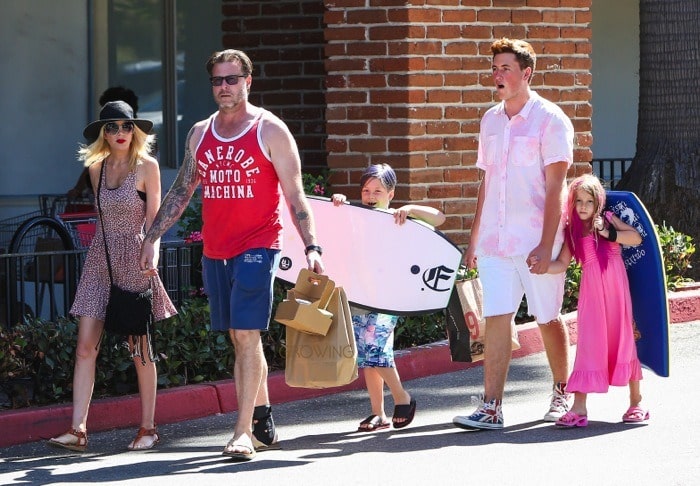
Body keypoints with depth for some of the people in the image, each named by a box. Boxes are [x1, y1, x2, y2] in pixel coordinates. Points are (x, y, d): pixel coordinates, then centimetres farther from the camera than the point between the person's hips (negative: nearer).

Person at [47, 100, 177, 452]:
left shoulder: (147, 167, -3)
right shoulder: (97, 168, 10)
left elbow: (153, 220, -4)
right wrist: (108, 248, 16)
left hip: (134, 261, -4)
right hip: (100, 261, 4)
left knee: (140, 349, 1)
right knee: (85, 346, -5)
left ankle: (147, 428, 11)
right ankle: (78, 430, -8)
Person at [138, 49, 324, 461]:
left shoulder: (270, 131, -3)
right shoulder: (200, 134, 12)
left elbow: (295, 196, -6)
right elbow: (181, 192, 18)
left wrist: (311, 246, -14)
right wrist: (153, 238, 12)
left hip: (257, 246, -6)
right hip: (214, 252, 6)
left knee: (246, 334, -13)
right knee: (241, 338, 10)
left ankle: (244, 432, -15)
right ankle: (263, 419, 21)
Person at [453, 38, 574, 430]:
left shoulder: (550, 119, -6)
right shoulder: (491, 121, 13)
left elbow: (555, 187, -11)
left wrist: (546, 246, -18)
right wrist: (474, 239, 16)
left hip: (536, 242, -5)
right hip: (495, 241, 5)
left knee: (548, 318, 7)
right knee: (496, 318, -4)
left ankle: (563, 393, 26)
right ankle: (491, 409, -7)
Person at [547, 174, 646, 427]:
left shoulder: (608, 219, 4)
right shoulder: (573, 231, 6)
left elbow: (636, 238, -5)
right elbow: (562, 263, 0)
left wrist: (609, 234, -14)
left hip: (616, 289, -1)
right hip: (591, 293, 1)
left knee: (624, 339, 5)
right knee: (589, 343, -4)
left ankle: (636, 401, 16)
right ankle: (579, 407, -6)